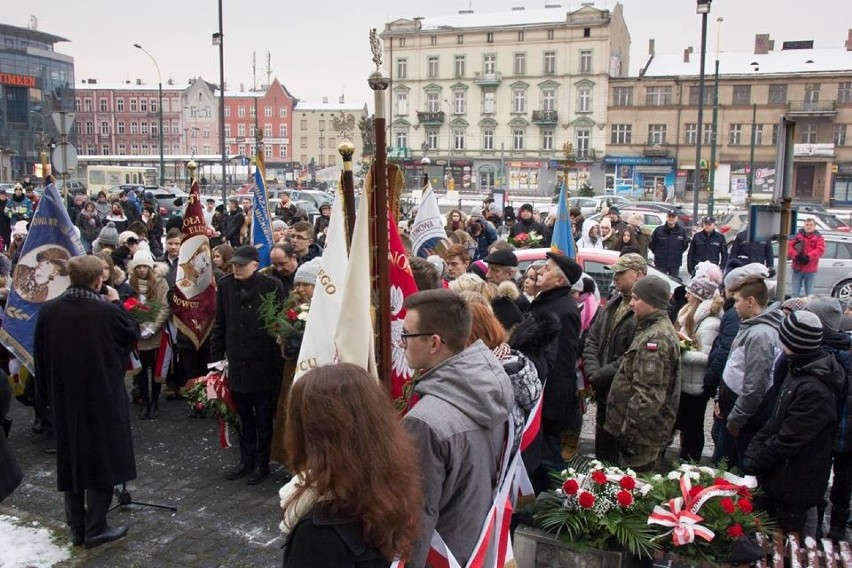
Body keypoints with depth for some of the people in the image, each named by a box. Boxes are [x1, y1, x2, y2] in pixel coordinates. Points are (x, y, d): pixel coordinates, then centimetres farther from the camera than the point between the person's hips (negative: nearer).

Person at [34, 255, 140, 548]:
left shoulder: (48, 311, -5)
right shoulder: (108, 311, -19)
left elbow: (40, 358, 3)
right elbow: (133, 334, 0)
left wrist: (53, 385, 16)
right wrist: (116, 302, 5)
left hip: (64, 399, 4)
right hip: (103, 398, -4)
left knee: (70, 462, 15)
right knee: (102, 460, 8)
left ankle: (76, 527, 25)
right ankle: (95, 529, 13)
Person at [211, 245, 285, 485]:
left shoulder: (271, 286, -11)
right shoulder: (225, 285, 2)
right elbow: (220, 323, 9)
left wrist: (277, 362, -9)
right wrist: (216, 356, 6)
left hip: (263, 364, -4)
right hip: (237, 363, 4)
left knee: (263, 418, 9)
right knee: (244, 416, 16)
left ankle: (262, 464, 23)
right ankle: (246, 460, 30)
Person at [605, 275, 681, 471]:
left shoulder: (656, 338, -21)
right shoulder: (652, 329, 13)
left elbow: (649, 393, -26)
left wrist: (628, 430, -21)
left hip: (642, 434, -10)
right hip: (646, 428, 10)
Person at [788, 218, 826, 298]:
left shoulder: (818, 238, 3)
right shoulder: (798, 236, 8)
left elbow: (820, 250, -12)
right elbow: (789, 246, -2)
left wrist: (808, 257, -25)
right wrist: (796, 255, -19)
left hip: (810, 270, -2)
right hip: (797, 268, 2)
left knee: (809, 292, 6)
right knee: (795, 292, 6)